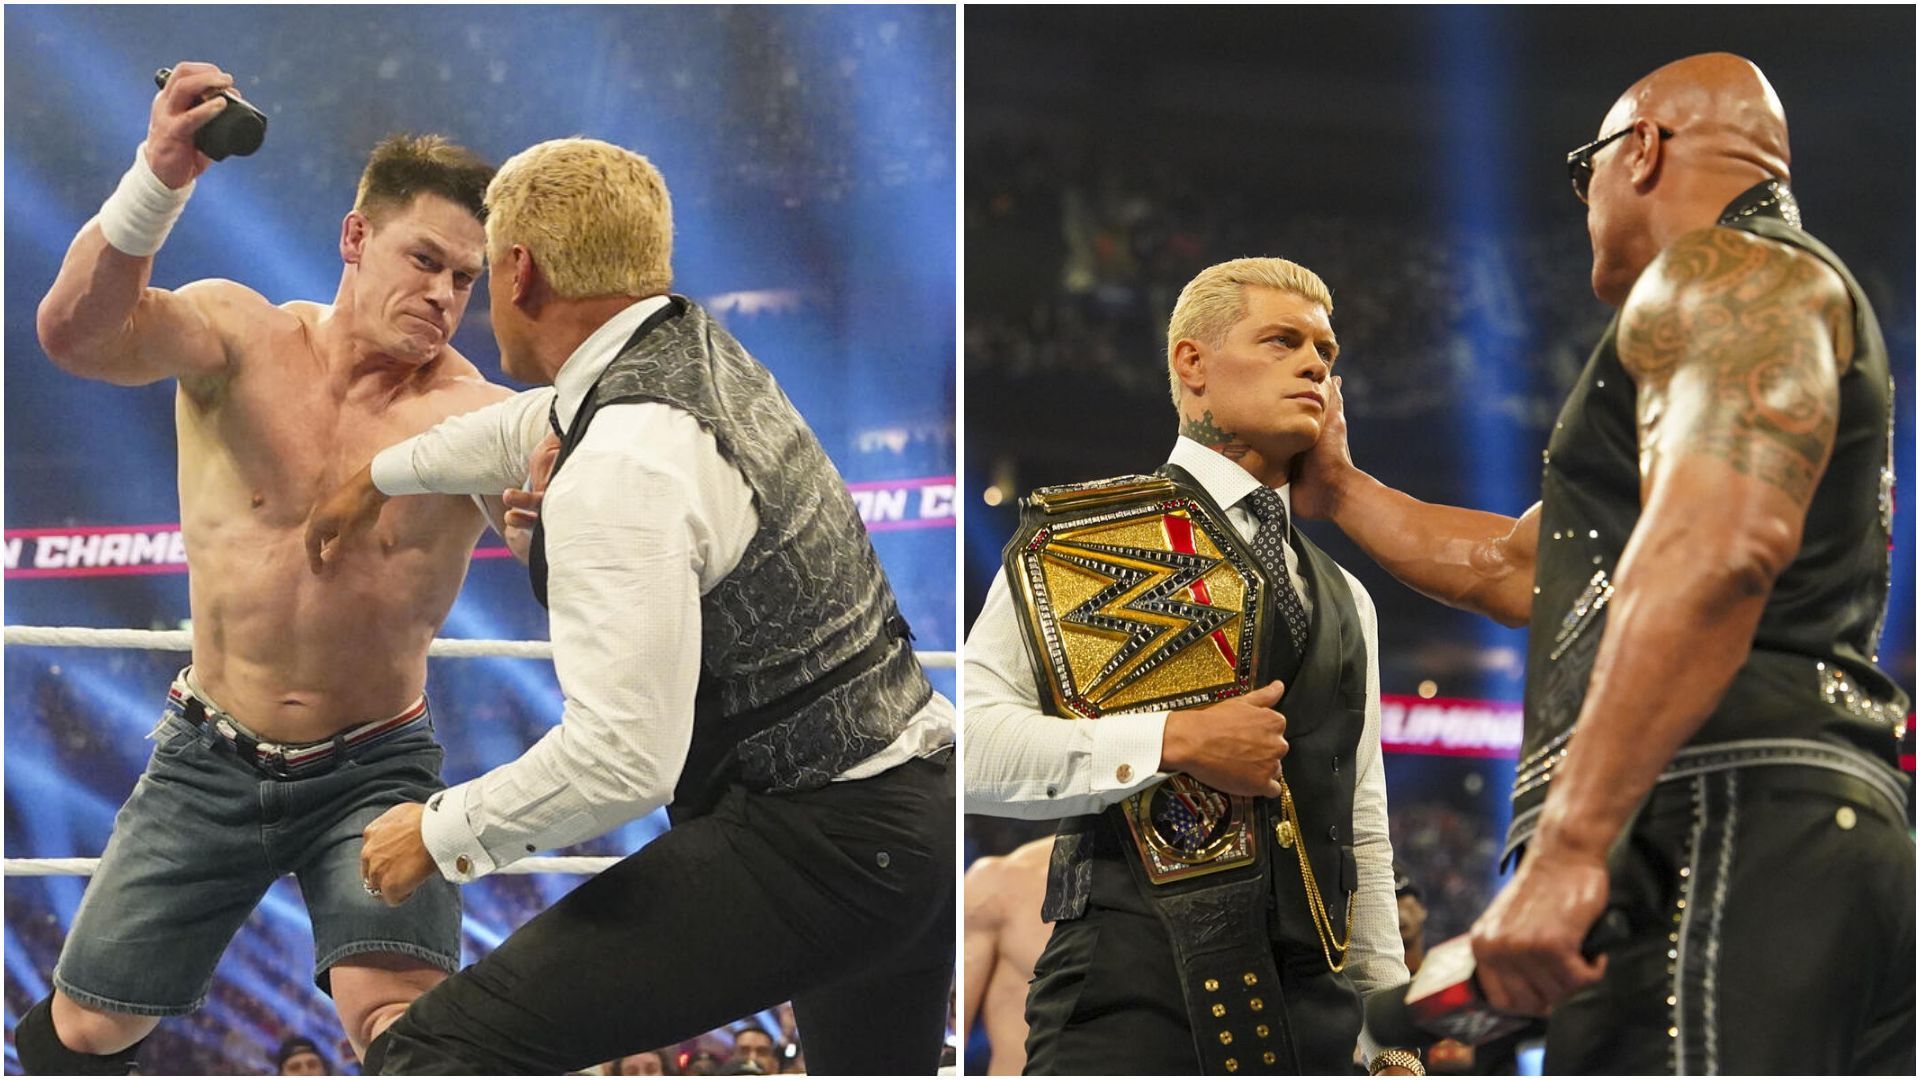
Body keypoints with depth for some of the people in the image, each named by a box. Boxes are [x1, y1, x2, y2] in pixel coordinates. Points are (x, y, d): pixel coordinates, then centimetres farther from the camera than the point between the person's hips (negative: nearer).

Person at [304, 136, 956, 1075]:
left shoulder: (623, 471, -19)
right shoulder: (702, 353, 10)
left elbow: (623, 756, -24)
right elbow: (535, 421, 32)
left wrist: (442, 834, -9)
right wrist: (378, 479, 47)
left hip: (816, 845, -10)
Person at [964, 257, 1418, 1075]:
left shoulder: (1343, 600, 24)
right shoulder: (1084, 538, 3)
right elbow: (972, 741, -9)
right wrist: (1171, 742, -14)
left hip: (1311, 1002, 6)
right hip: (1132, 996, -6)